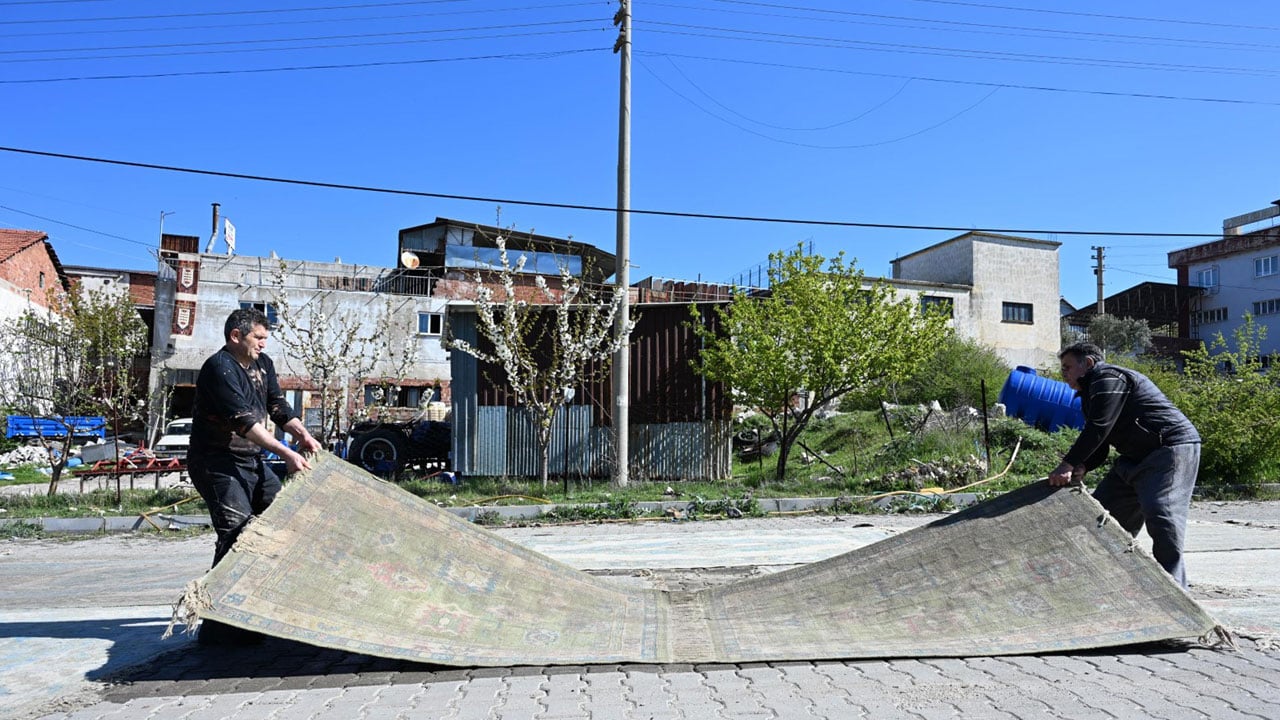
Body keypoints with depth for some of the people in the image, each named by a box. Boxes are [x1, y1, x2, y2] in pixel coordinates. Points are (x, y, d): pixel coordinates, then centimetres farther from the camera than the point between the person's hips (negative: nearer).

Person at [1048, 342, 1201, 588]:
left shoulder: (1108, 377, -11)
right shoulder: (1092, 393, 20)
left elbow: (1098, 428, -23)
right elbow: (1099, 448, 14)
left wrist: (1067, 464, -21)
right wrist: (1081, 468, -8)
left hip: (1172, 447, -11)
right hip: (1137, 457, 11)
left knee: (1161, 515, -23)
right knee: (1102, 510, 8)